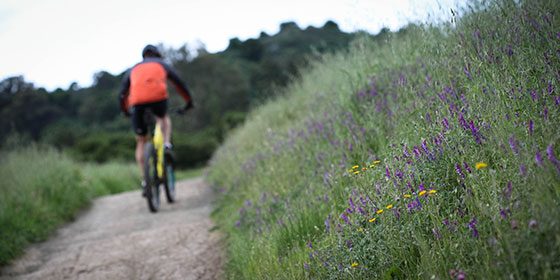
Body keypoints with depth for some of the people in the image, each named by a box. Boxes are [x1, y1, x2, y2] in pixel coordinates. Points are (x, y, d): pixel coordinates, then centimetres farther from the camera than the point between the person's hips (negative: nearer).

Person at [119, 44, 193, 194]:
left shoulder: (133, 70, 33)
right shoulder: (162, 65, 30)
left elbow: (122, 94, 35)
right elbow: (180, 84, 33)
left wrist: (125, 111, 52)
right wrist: (189, 101, 46)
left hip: (137, 102, 1)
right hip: (158, 96, -1)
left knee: (141, 142, 14)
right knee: (163, 118, 36)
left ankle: (145, 181, 10)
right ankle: (167, 144, 10)